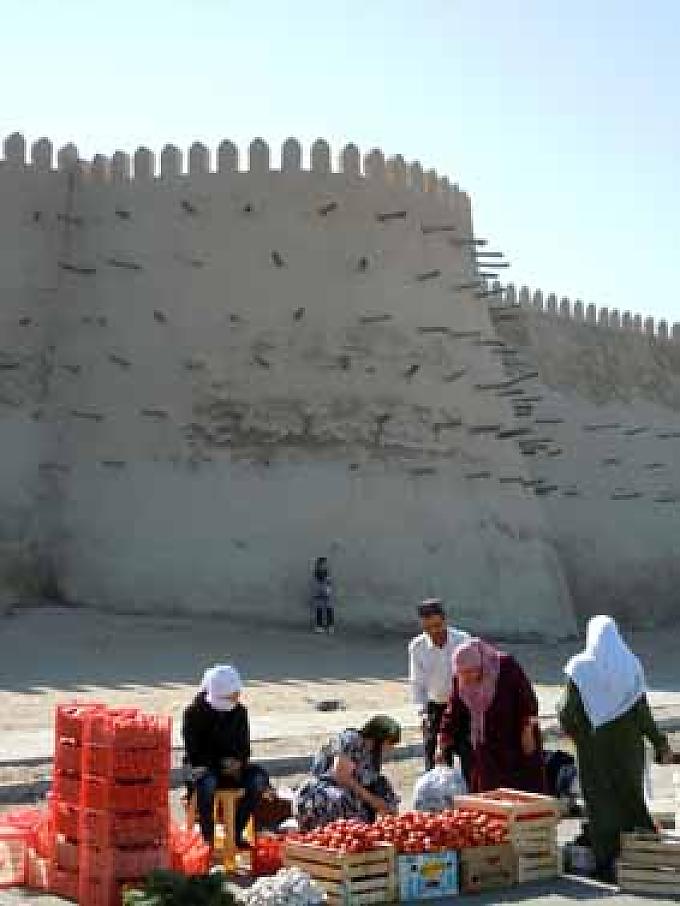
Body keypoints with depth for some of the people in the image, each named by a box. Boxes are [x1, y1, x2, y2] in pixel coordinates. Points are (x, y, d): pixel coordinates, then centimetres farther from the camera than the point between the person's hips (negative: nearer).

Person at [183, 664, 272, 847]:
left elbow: (244, 746, 12)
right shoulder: (195, 713, -7)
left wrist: (238, 761, -10)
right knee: (207, 783, -38)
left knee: (259, 778, -24)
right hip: (203, 767, -4)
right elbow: (193, 752, -10)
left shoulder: (239, 712, 5)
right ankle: (207, 837, -27)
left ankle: (236, 832, -15)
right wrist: (221, 764, -19)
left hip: (231, 765, 4)